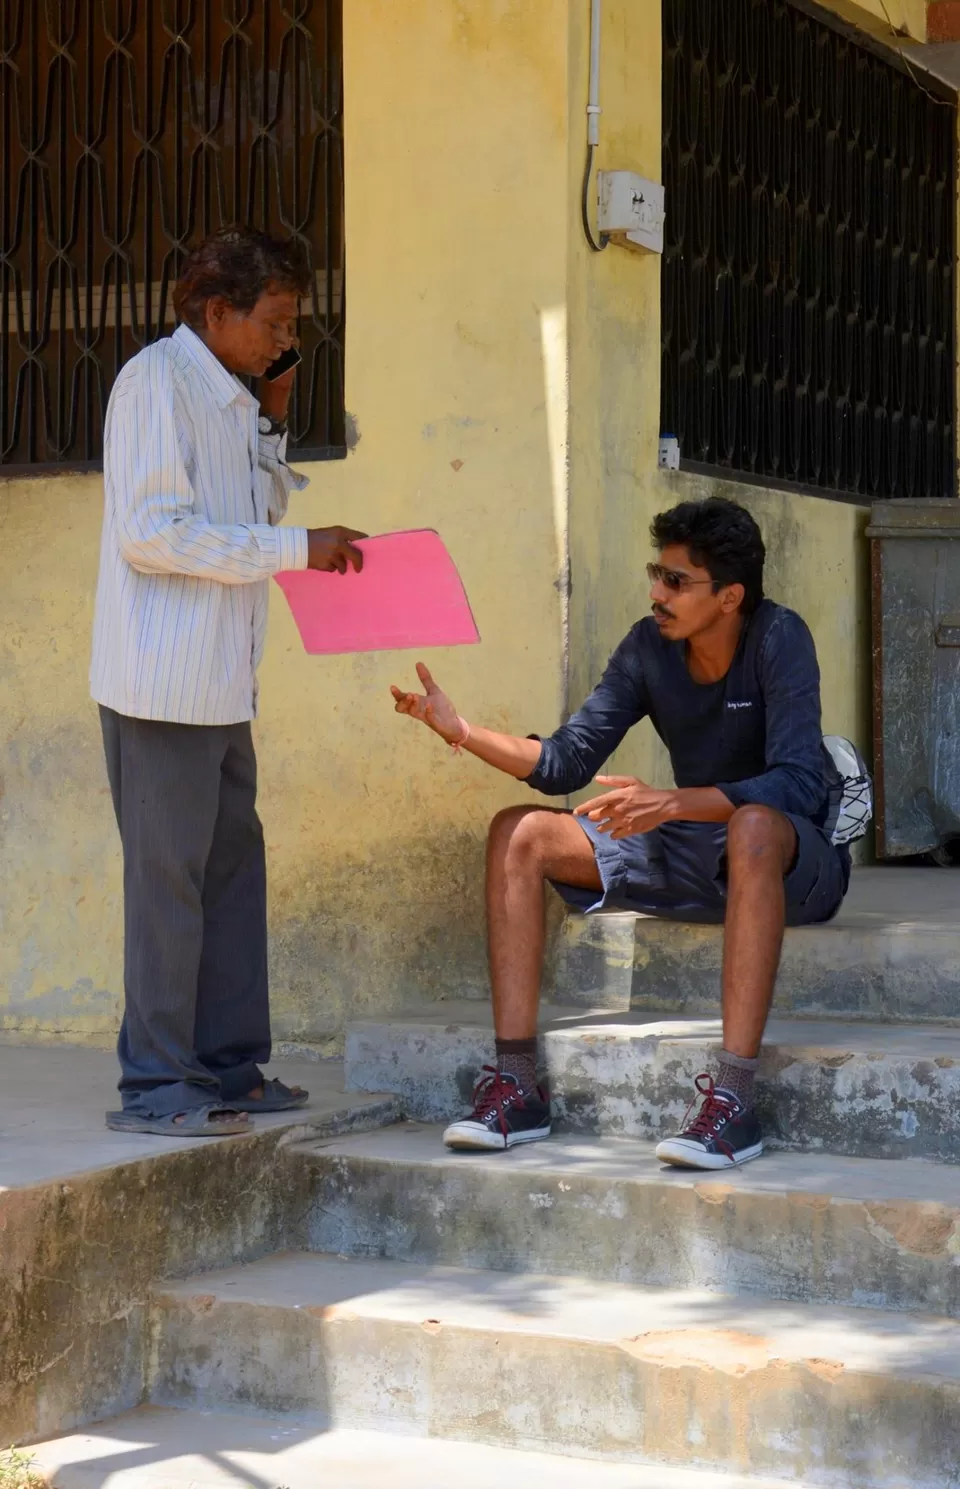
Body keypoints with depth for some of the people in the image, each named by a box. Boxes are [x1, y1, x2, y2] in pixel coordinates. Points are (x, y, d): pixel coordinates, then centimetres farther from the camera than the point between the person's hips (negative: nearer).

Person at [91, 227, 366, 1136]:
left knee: (233, 870, 12)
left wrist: (271, 422, 11)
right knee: (167, 878, -5)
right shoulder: (155, 382, -11)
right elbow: (151, 532, -20)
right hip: (163, 684, -9)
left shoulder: (226, 395, 17)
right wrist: (297, 548, -19)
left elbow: (254, 517, 23)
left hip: (219, 685, 9)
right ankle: (155, 1087, 2)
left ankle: (228, 1068, 21)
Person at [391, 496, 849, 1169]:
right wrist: (460, 730, -16)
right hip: (690, 853, 7)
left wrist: (672, 802, -42)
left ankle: (733, 1097, -43)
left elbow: (799, 784, -30)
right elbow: (566, 762, -1)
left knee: (752, 828, -42)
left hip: (797, 858, -7)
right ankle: (516, 1087, -15)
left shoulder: (778, 638, -19)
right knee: (519, 833, -8)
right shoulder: (648, 648, -1)